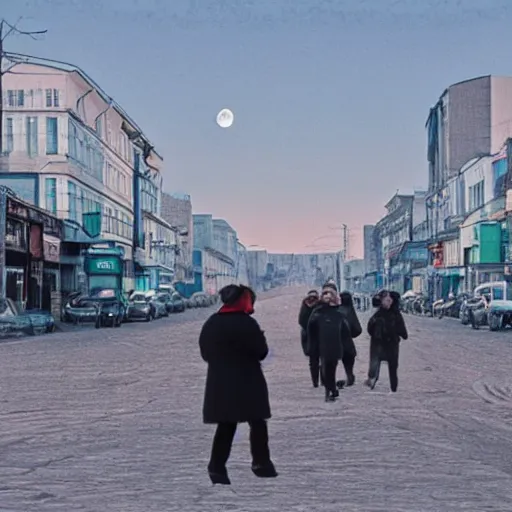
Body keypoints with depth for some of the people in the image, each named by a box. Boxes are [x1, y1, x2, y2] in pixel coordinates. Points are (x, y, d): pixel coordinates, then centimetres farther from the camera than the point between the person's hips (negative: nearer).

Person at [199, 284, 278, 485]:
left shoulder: (210, 323, 8)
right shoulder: (246, 323, -12)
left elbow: (205, 352, 13)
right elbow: (262, 352, -9)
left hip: (219, 383, 6)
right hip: (247, 383, -6)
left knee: (226, 425, 9)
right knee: (257, 423, 6)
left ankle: (217, 467, 5)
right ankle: (261, 463, 7)